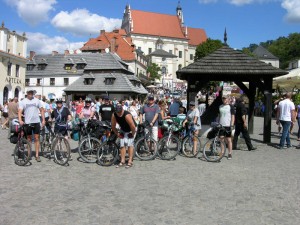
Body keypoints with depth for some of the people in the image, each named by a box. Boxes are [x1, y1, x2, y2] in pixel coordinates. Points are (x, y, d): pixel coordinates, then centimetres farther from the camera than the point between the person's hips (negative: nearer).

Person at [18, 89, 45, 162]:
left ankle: (37, 155, 3)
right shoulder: (23, 101, 1)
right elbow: (20, 112, -6)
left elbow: (42, 110, 7)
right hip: (27, 122, 0)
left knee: (36, 138, 0)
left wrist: (43, 120, -2)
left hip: (36, 122, 0)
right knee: (29, 139, 9)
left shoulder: (37, 100, 4)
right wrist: (20, 120, -23)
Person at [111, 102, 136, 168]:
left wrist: (132, 134, -19)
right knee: (122, 145, 1)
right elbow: (113, 126, -5)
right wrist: (118, 134, -4)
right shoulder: (114, 115, -19)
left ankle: (130, 162, -8)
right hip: (123, 130, 6)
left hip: (131, 130, -5)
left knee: (130, 144, -12)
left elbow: (133, 127, -32)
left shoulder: (127, 115, -36)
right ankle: (122, 161, 8)